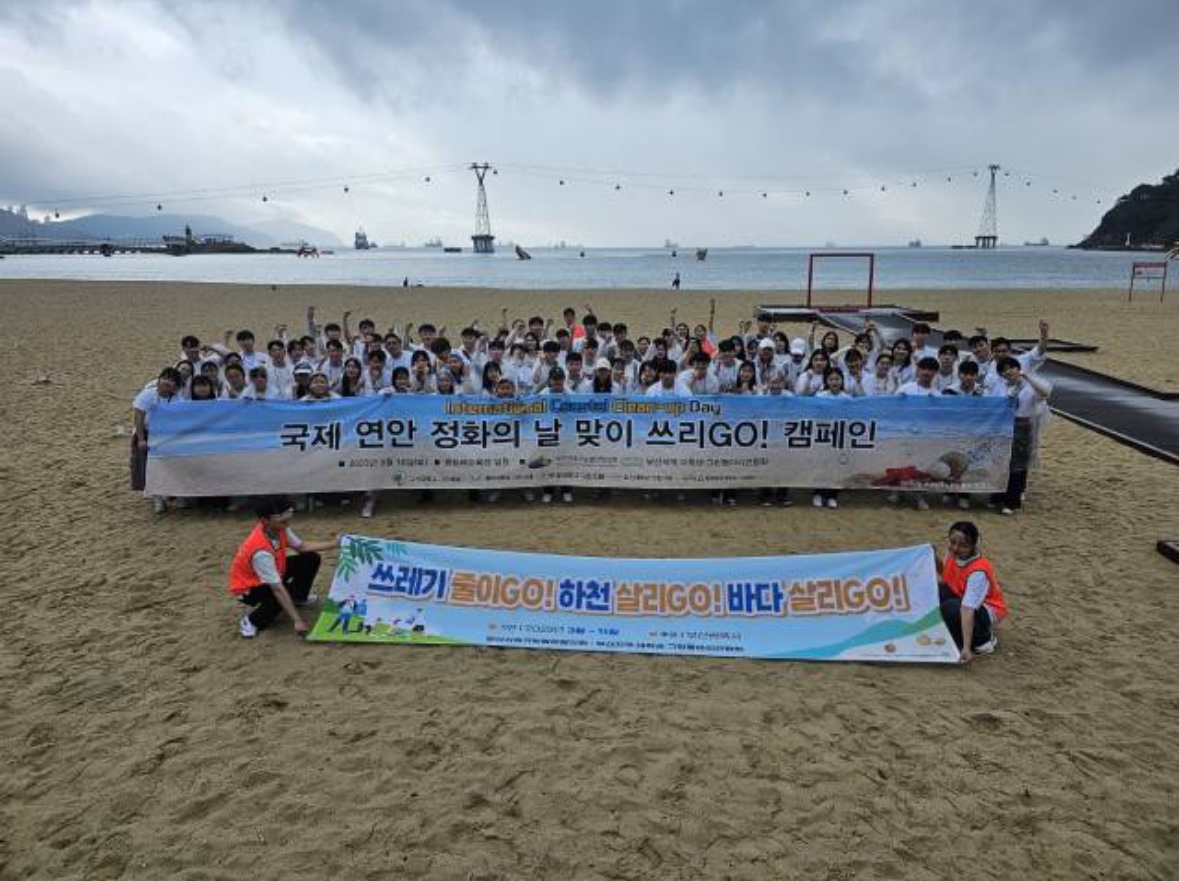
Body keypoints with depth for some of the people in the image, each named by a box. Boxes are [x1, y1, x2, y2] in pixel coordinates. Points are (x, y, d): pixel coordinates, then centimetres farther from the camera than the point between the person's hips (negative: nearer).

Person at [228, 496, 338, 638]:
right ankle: (251, 621, -9)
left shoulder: (279, 529, -17)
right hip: (248, 588, -8)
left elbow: (302, 546, 2)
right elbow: (277, 589, -38)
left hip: (273, 573, 8)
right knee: (286, 592, -35)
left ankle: (299, 598, 22)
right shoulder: (261, 551, -39)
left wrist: (333, 544, -6)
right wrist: (297, 620, -36)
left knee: (311, 559, -4)